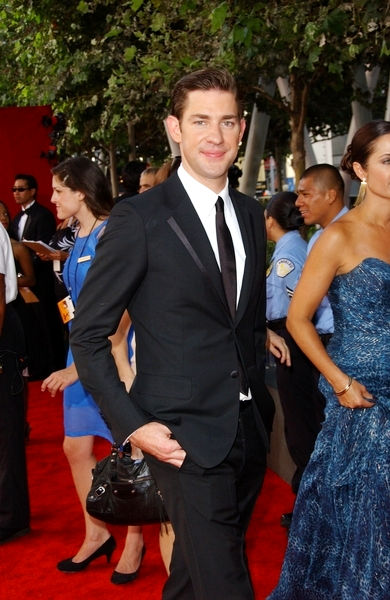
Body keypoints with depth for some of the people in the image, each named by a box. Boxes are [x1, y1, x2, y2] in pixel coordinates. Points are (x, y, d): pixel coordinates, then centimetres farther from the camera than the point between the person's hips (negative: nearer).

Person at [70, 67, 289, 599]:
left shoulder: (251, 214, 8)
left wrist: (258, 393, 13)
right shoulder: (139, 218, -12)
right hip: (186, 436, -6)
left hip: (251, 430, 6)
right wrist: (132, 426, -16)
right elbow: (87, 336, -9)